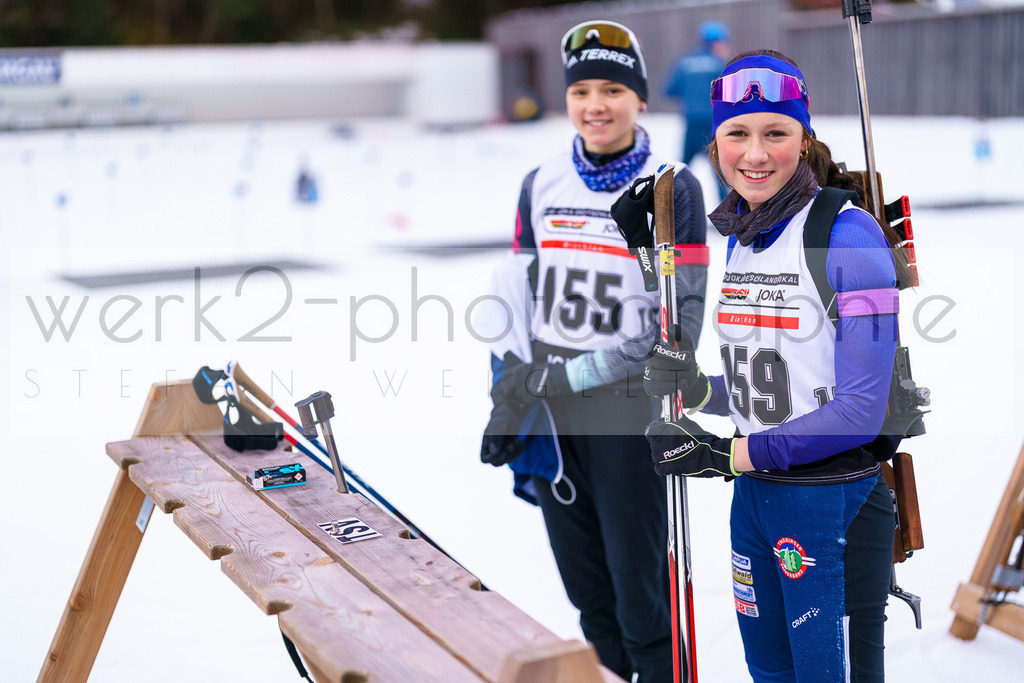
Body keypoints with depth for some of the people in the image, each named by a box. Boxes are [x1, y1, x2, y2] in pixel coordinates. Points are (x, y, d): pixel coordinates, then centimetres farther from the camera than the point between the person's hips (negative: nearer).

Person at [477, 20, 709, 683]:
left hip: (629, 405, -4)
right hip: (548, 410, 5)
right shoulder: (541, 185, 7)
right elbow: (515, 293, 11)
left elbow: (680, 318, -11)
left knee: (638, 581, 0)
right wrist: (510, 396, 0)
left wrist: (571, 375, -14)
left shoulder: (673, 187, -7)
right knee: (584, 583, 16)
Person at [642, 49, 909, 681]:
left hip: (834, 503, -7)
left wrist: (729, 454, -19)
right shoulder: (739, 238, 7)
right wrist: (694, 387, -3)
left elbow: (861, 409, -19)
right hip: (752, 494, 7)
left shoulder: (847, 234, -17)